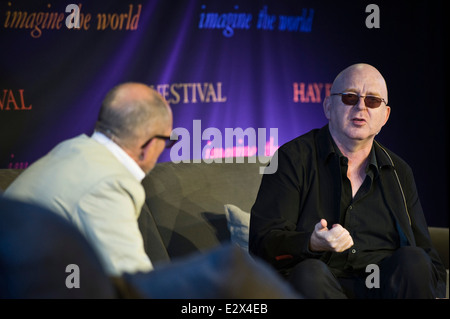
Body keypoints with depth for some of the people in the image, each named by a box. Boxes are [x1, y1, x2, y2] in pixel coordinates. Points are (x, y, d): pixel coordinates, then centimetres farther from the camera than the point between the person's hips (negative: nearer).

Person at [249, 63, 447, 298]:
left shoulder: (399, 172, 20)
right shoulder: (293, 158, 5)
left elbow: (428, 256, 21)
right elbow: (261, 242, -6)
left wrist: (436, 293, -3)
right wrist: (312, 244, -27)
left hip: (389, 287, 4)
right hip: (320, 288, -3)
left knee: (412, 260, -28)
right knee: (308, 273, -36)